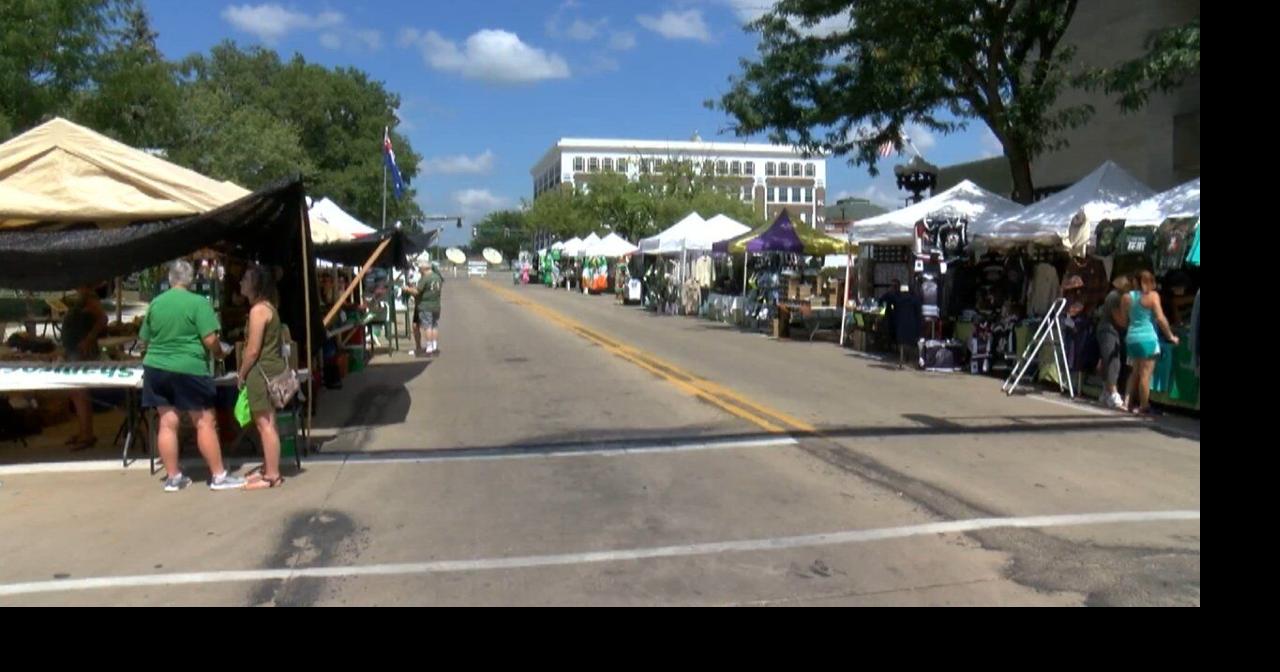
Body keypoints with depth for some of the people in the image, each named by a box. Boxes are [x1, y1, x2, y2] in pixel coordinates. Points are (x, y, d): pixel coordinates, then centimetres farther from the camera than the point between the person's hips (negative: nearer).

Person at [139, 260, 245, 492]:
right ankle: (218, 476, 5)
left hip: (156, 368, 6)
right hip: (189, 370, -5)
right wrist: (219, 353, 4)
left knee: (167, 423, 8)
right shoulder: (198, 302, -9)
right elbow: (210, 339, -15)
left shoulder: (155, 303, 8)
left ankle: (172, 477, 15)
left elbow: (144, 340, 16)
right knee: (205, 422, 1)